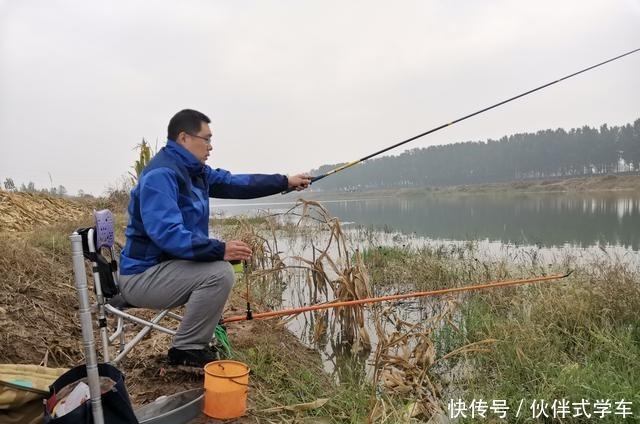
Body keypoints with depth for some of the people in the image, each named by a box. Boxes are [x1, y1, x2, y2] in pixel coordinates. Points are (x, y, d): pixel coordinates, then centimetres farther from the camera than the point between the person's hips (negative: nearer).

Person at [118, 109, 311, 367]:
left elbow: (234, 183, 12)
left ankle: (197, 341, 22)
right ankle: (186, 350, -6)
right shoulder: (161, 174, -22)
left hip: (163, 266, 10)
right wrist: (220, 249, -33)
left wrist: (285, 182, 10)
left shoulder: (193, 170, 8)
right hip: (143, 275, -10)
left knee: (222, 263, 18)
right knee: (219, 273, -24)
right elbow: (168, 234, -32)